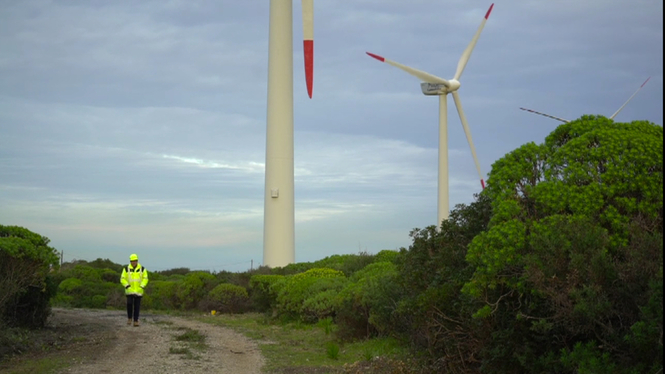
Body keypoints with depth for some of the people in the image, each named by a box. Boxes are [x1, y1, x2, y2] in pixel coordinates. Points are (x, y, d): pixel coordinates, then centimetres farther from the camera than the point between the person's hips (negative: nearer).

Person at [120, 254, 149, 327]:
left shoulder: (142, 269, 0)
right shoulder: (126, 269, 0)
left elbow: (145, 279, 3)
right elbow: (122, 279, 1)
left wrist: (142, 286, -11)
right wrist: (127, 285, -15)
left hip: (138, 291, 1)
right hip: (129, 291, -1)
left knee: (137, 306, -1)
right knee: (129, 304, -16)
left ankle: (136, 321, 6)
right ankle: (129, 318, 5)